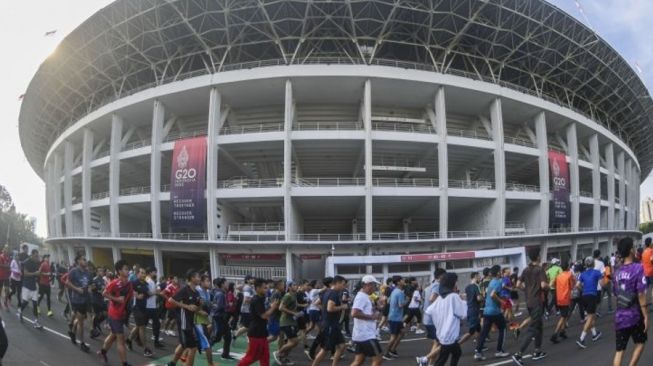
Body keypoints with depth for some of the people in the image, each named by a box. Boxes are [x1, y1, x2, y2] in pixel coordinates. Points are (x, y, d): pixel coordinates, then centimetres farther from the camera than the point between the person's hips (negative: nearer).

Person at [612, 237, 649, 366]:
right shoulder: (638, 268, -11)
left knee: (619, 350, 7)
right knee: (640, 343, 19)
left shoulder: (618, 271, 7)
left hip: (620, 315, 4)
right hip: (634, 314, -4)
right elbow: (641, 294, -15)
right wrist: (646, 316, -11)